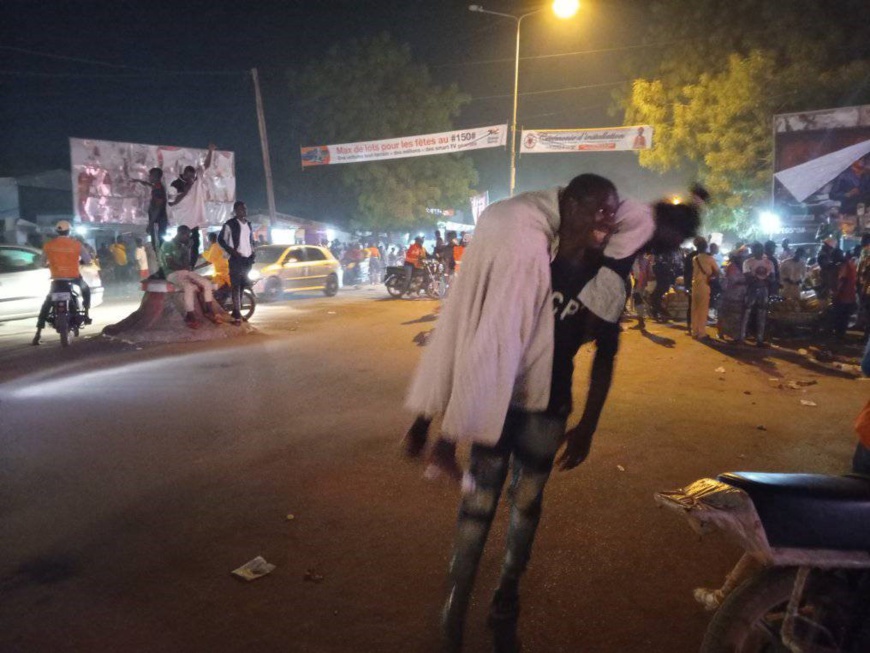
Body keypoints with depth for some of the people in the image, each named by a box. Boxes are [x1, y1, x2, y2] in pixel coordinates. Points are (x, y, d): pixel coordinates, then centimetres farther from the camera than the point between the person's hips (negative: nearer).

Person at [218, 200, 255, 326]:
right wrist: (232, 251, -15)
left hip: (248, 259, 7)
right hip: (236, 259, -7)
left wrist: (252, 252, 11)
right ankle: (237, 315, -12)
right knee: (236, 286, -9)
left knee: (243, 286, 10)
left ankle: (237, 311, 20)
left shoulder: (248, 224, 15)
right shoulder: (230, 224, -6)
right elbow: (221, 239, -5)